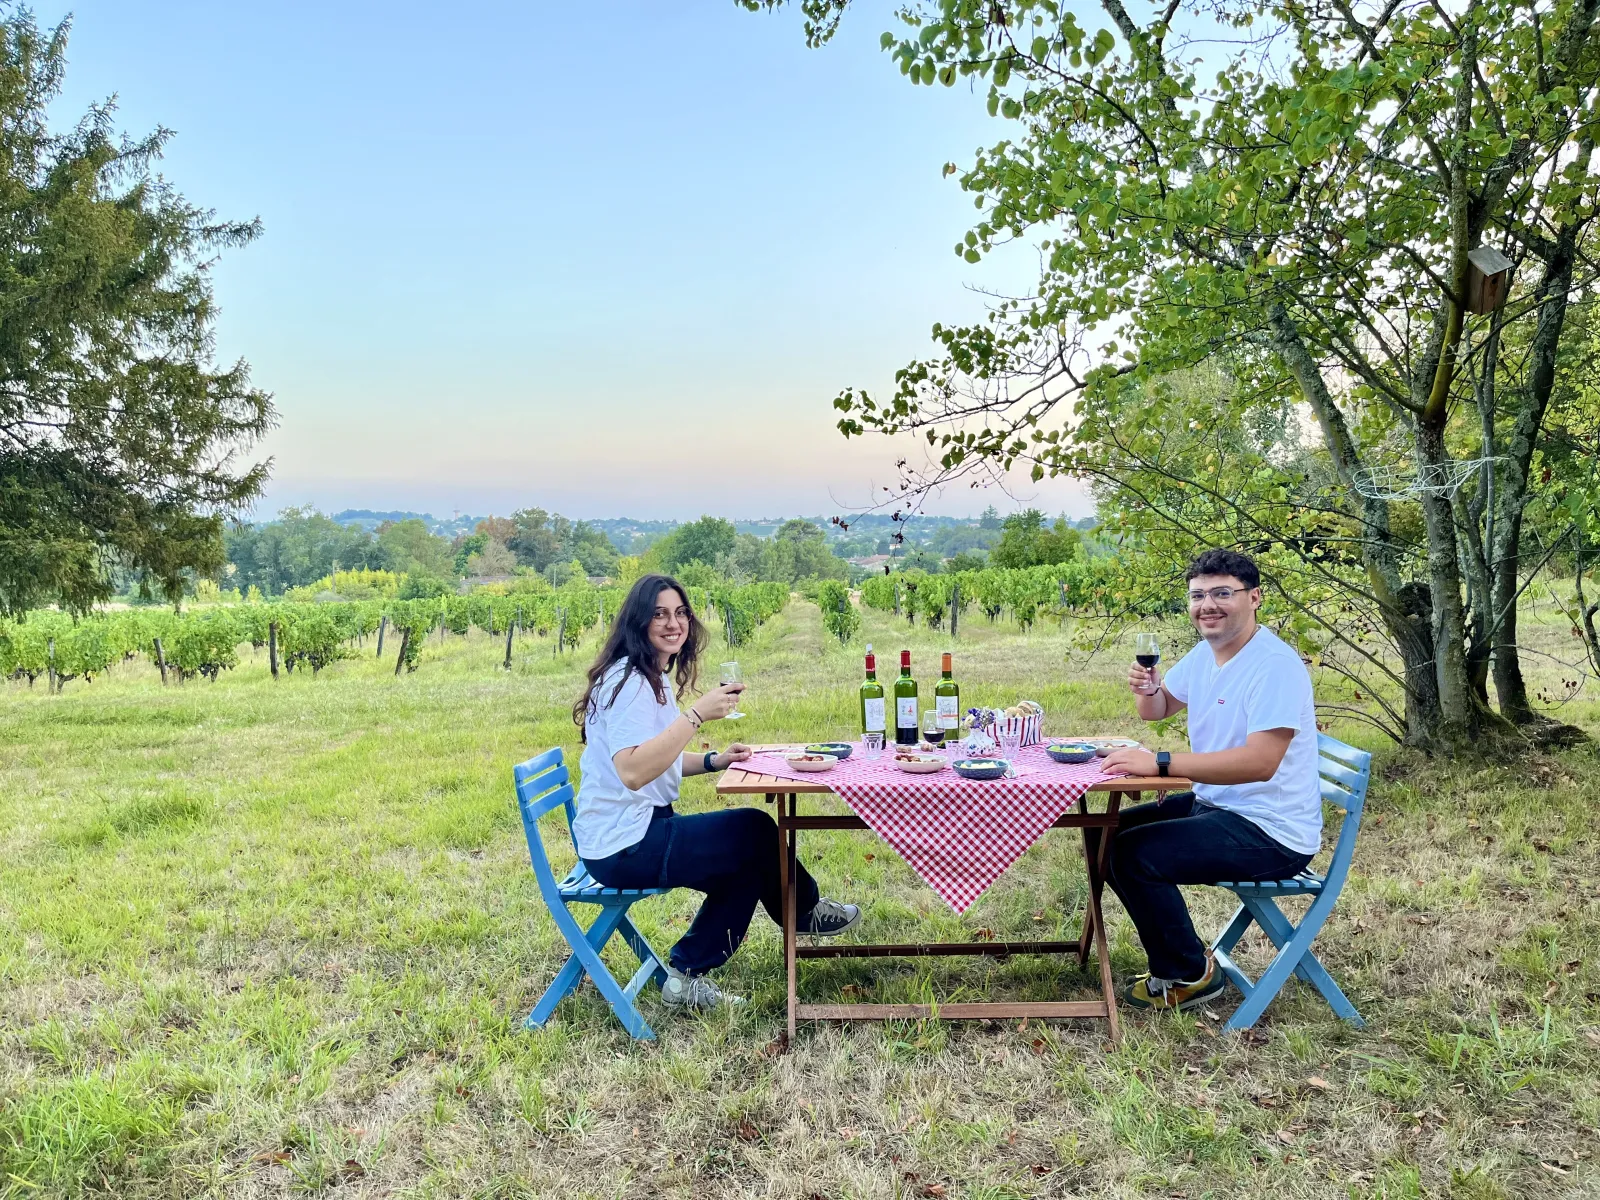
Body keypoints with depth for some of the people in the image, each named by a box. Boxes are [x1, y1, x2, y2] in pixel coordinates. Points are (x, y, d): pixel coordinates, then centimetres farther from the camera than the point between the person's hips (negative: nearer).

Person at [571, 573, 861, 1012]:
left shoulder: (655, 677, 12)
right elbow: (632, 772, -32)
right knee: (756, 830, -2)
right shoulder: (628, 680, -20)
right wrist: (697, 714, -33)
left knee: (745, 866, 16)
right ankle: (805, 911, 26)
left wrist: (713, 760, 5)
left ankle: (686, 975, 18)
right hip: (625, 845, -10)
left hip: (634, 830, 10)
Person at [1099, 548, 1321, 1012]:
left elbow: (1261, 762, -34)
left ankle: (1189, 974, 4)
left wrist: (1160, 763, -35)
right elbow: (1157, 709, 22)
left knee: (1132, 854, -20)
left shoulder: (1274, 665, -22)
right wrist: (1147, 689, -3)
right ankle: (1175, 957, 22)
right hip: (1215, 804, 10)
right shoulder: (1205, 653, 6)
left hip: (1272, 833, -10)